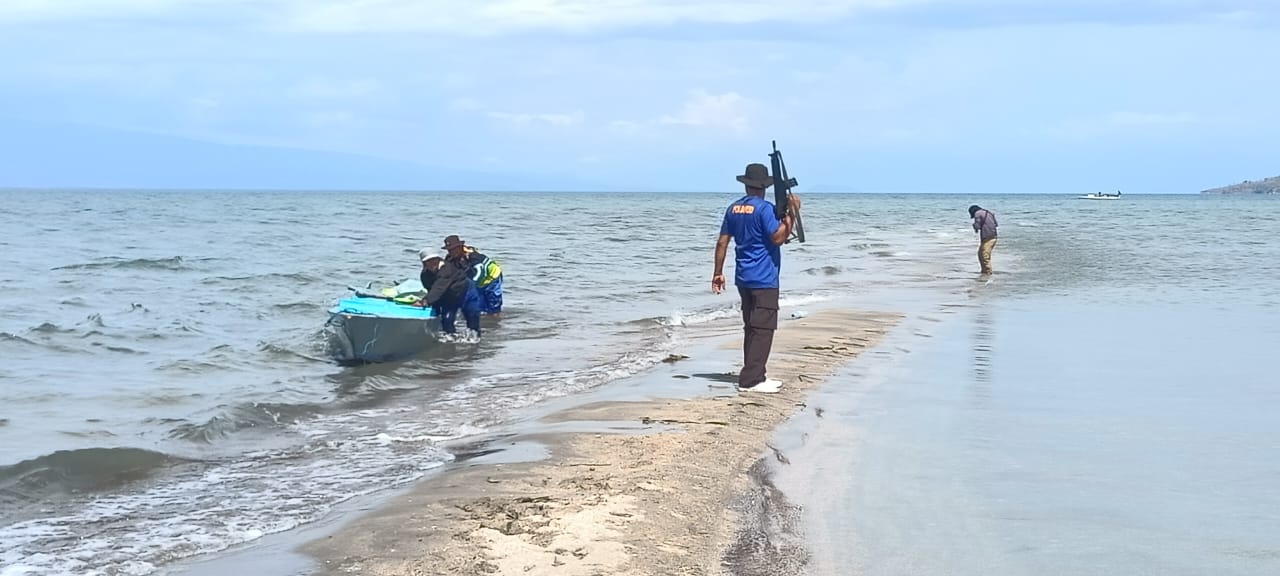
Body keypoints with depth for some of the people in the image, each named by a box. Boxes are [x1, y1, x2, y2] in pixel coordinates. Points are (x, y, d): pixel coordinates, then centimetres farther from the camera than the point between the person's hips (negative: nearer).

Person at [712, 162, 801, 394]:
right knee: (763, 328, -6)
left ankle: (756, 374, 19)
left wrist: (718, 273, 14)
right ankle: (750, 380, -10)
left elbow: (722, 242, 10)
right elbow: (778, 237, -19)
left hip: (743, 278, 8)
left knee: (751, 327, 14)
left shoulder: (733, 209, 9)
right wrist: (791, 213, -12)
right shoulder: (764, 208, -12)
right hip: (764, 279, -8)